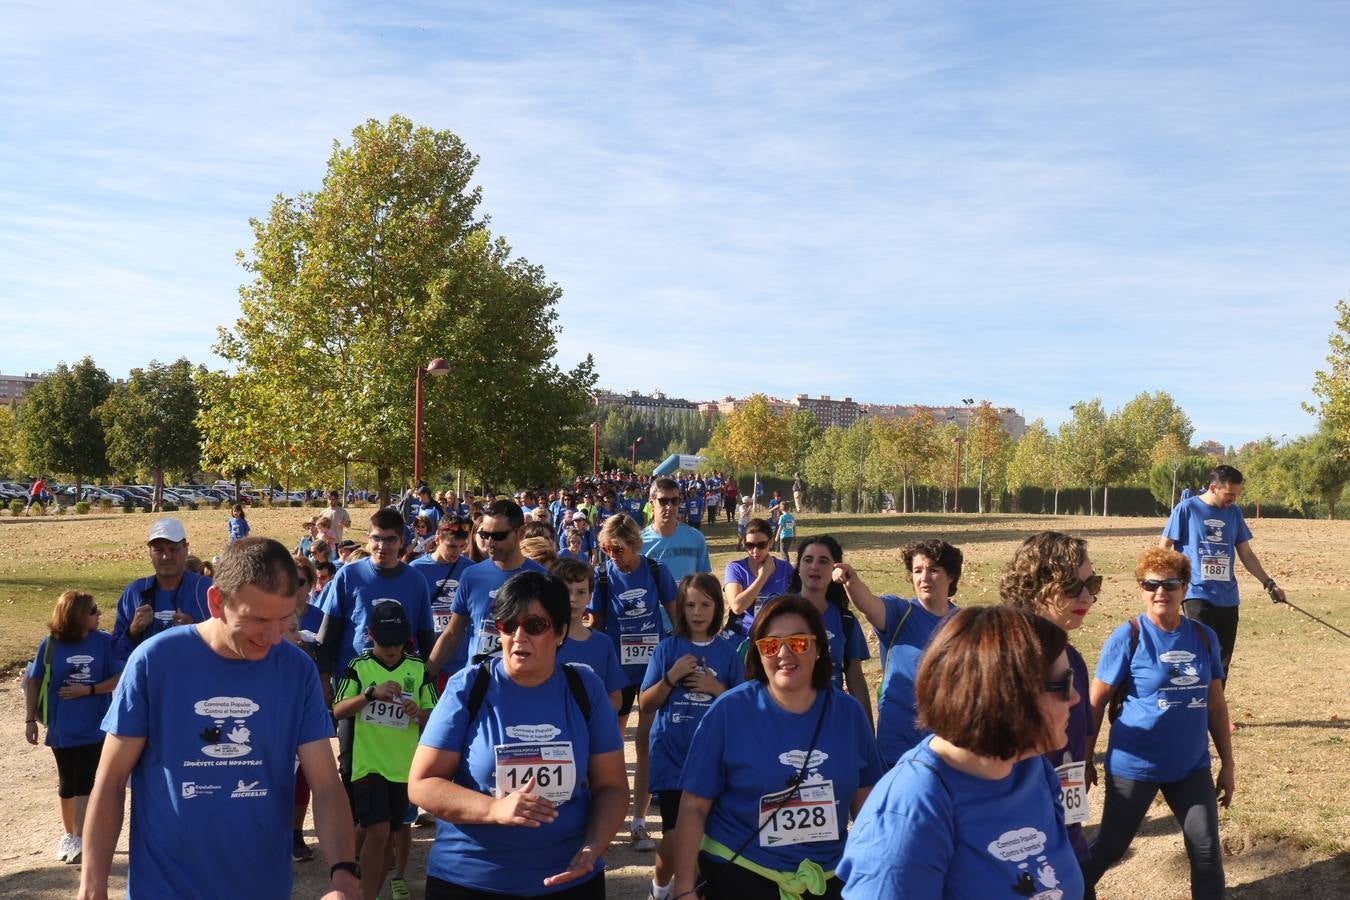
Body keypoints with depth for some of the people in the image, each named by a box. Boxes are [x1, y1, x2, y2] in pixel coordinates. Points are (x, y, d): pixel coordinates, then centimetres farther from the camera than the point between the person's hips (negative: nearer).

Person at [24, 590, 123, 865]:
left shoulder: (104, 642, -8)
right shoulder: (50, 644, -6)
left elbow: (118, 679, -6)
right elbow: (33, 683, 1)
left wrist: (88, 690, -18)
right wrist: (30, 720, 0)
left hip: (93, 728, -1)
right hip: (61, 728, 1)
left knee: (83, 783, -5)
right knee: (67, 785, 14)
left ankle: (79, 841, -2)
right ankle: (70, 834, 31)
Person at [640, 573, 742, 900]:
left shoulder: (727, 653, 3)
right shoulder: (668, 648, 0)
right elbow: (645, 705, 1)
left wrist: (718, 689, -11)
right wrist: (671, 678, -14)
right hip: (671, 756, -1)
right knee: (675, 837, -5)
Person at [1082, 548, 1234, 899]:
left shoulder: (1204, 636, 0)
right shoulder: (1127, 637, -13)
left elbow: (1215, 704, 9)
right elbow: (1095, 703, -8)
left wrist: (1227, 764, 11)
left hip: (1191, 766, 4)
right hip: (1134, 765, -4)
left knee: (1207, 851, 6)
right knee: (1109, 848, 8)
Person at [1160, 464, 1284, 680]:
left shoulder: (1234, 512, 11)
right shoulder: (1186, 509, -4)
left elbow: (1246, 554, 18)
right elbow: (1164, 547, 0)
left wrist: (1269, 583, 12)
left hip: (1227, 597, 5)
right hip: (1197, 595, -5)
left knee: (1223, 661, 9)